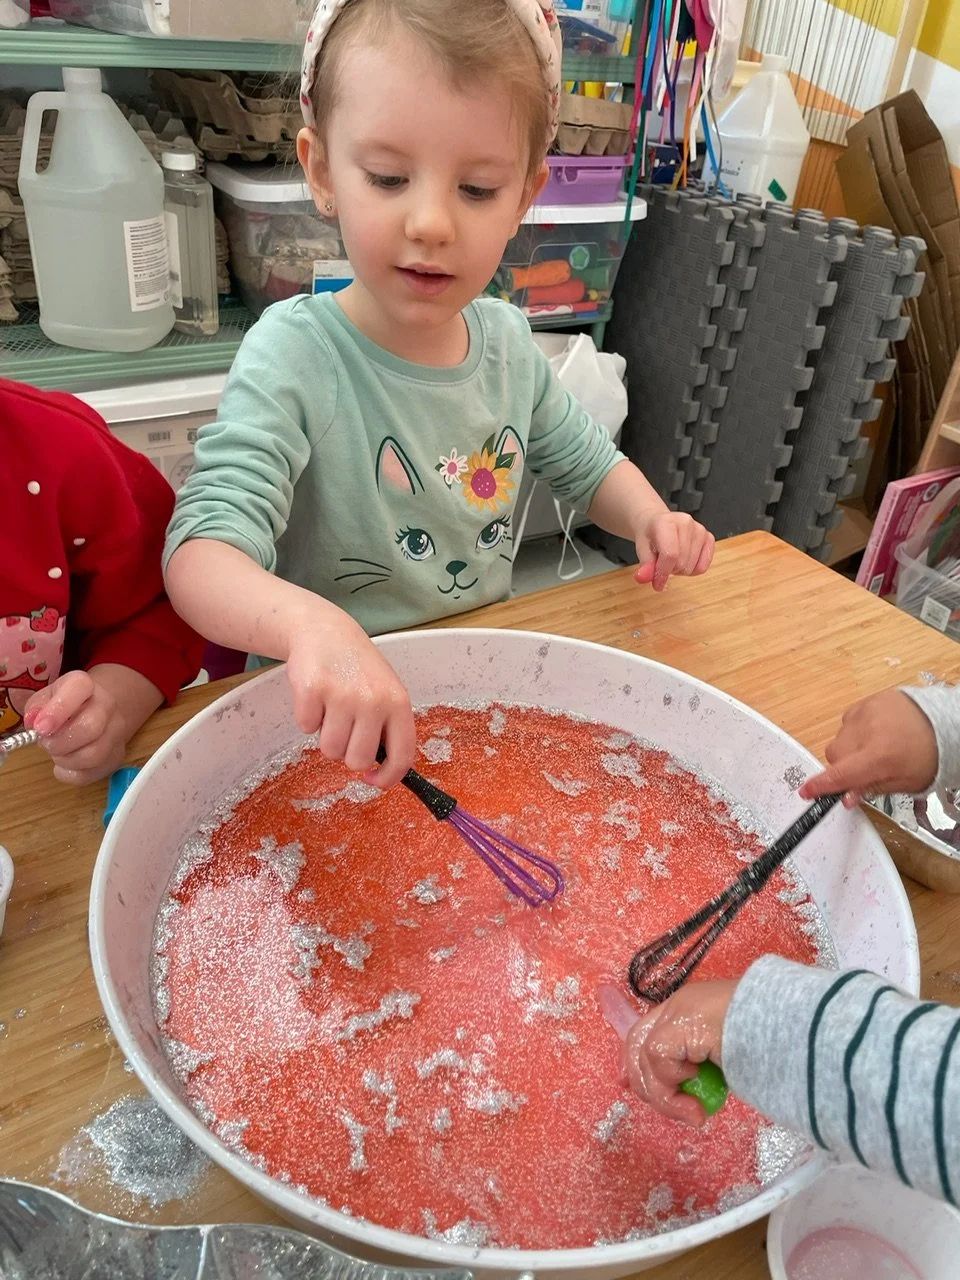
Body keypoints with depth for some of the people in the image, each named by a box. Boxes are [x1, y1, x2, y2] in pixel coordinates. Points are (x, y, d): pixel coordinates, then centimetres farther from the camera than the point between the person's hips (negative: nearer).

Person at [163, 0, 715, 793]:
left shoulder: (506, 338, -2)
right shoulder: (295, 356, -19)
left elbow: (586, 463, 14)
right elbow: (201, 553, -30)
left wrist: (650, 518, -7)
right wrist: (306, 622, -51)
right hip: (332, 725, -5)